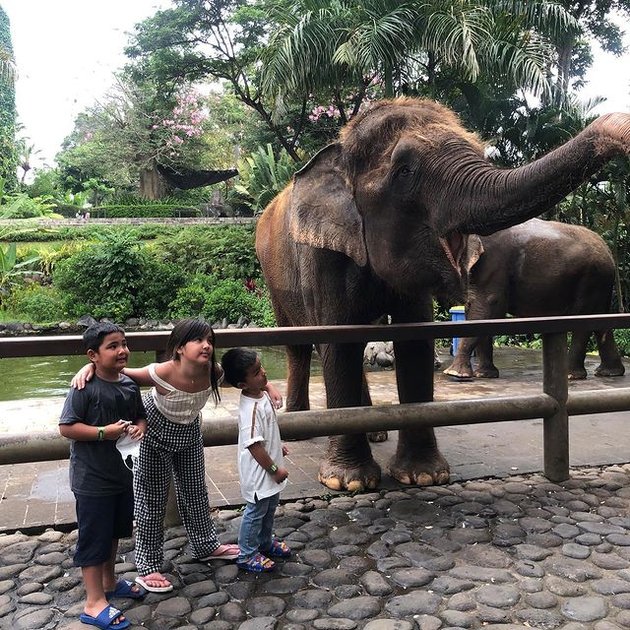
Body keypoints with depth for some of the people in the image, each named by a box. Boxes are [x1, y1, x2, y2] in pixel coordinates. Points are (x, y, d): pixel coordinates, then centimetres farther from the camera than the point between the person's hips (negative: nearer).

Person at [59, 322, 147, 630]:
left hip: (122, 474, 7)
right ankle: (94, 604, 15)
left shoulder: (129, 385, 1)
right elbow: (66, 427, -19)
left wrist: (139, 428, -8)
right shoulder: (85, 388, -19)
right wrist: (103, 432, -26)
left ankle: (109, 582, 41)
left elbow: (141, 416, 14)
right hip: (92, 479, -7)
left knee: (114, 532, 22)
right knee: (94, 538, 3)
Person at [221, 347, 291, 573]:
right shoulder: (251, 409, -32)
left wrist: (279, 447, 21)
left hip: (270, 462, 9)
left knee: (270, 507, 26)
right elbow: (254, 446, -30)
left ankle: (266, 542, 46)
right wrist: (275, 469, -21)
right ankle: (247, 555, 28)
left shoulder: (262, 394, -3)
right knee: (256, 512, 9)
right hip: (259, 471, -9)